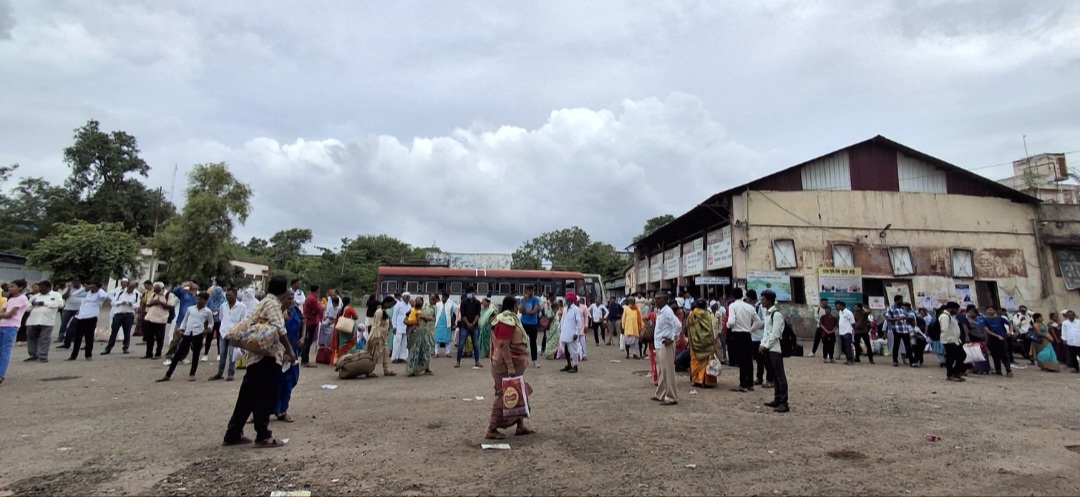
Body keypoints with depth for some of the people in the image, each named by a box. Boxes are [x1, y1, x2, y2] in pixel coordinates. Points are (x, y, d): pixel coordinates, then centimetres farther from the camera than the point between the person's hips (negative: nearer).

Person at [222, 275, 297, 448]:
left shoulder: (265, 302, 18)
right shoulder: (273, 303, -10)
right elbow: (279, 330, -21)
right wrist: (290, 351, -17)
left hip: (257, 354, 10)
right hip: (266, 355, -10)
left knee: (248, 395, 15)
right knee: (265, 396, -3)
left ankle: (232, 434, 22)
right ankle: (263, 436, 4)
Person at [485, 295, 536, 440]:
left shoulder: (508, 319, 14)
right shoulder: (507, 321, -19)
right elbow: (504, 345, -26)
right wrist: (510, 366, -28)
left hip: (513, 364, 11)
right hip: (507, 365, -11)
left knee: (518, 394, 16)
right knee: (505, 396, -4)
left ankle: (520, 425, 24)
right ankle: (491, 429, 4)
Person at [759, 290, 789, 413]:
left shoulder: (776, 314, -15)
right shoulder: (767, 312, 14)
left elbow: (775, 334, -18)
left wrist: (766, 346, -12)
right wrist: (763, 344, 7)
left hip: (775, 348, -9)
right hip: (769, 348, 9)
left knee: (780, 375, -5)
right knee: (774, 375, 14)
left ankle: (784, 403, -2)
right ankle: (777, 399, 22)